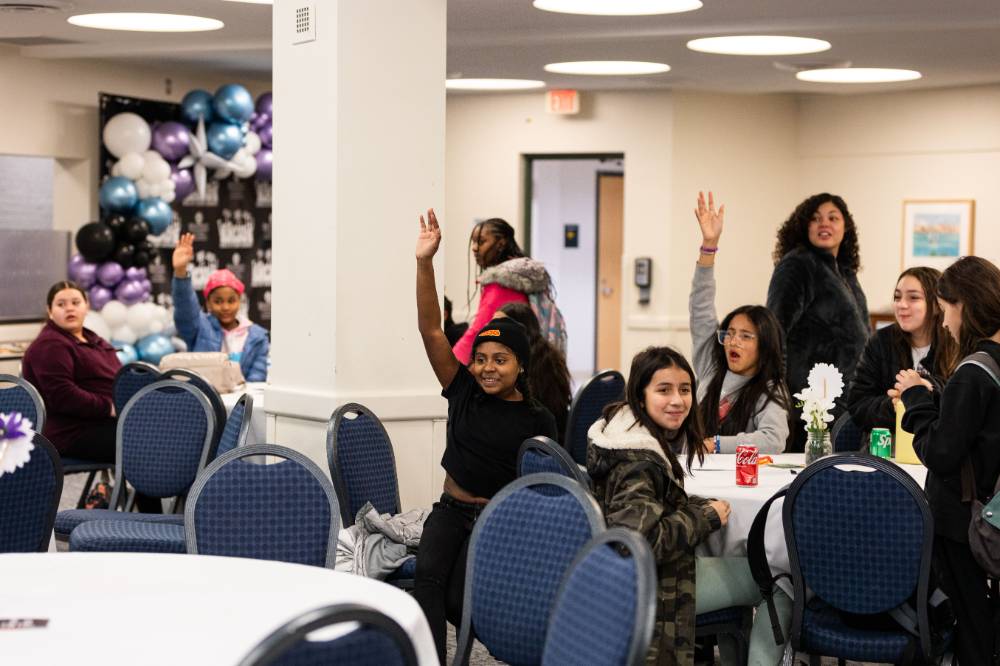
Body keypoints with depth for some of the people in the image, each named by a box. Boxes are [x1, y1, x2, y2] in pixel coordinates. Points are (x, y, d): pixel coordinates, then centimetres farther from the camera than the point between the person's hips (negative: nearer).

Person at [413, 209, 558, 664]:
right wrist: (424, 263, -19)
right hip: (451, 510, 3)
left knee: (457, 600, -23)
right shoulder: (463, 392, 0)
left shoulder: (538, 421, -5)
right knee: (427, 575, -29)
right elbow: (430, 330, -9)